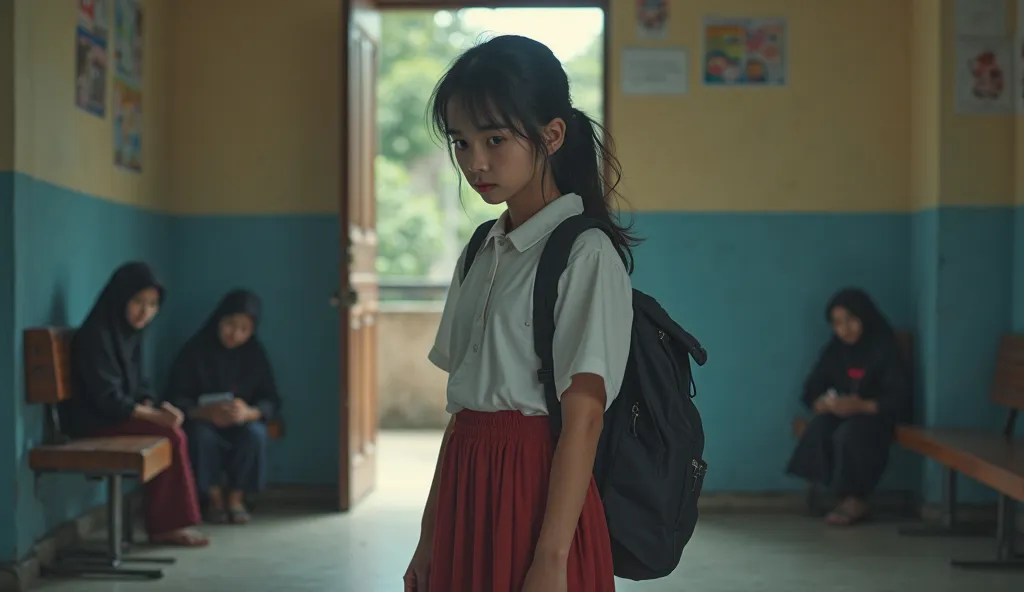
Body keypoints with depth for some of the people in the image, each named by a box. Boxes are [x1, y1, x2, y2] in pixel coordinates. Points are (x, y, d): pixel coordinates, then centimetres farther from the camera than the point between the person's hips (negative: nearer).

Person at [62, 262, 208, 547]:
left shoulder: (130, 332, 9)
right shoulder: (96, 335, -19)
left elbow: (138, 384, 16)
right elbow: (107, 397, -22)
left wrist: (152, 406, -5)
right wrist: (154, 415, -21)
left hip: (119, 413, 8)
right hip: (93, 420, -8)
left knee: (174, 431, -13)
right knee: (171, 435, -21)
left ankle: (167, 523, -10)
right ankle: (167, 524, -11)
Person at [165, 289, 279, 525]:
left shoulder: (255, 353, -4)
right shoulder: (195, 350, -11)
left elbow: (271, 401, -8)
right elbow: (175, 399, -14)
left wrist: (249, 413, -32)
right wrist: (206, 412, -35)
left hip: (241, 426, 1)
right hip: (205, 422, -1)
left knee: (255, 433, -31)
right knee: (201, 434, -34)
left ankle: (236, 497, -12)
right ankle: (214, 497, -12)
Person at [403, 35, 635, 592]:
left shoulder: (586, 253, -10)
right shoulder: (479, 256, 11)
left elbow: (583, 415, -15)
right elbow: (462, 406, 11)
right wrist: (429, 538, 11)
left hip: (537, 496, -6)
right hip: (465, 493, 6)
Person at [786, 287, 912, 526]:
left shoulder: (885, 348, -10)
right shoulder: (834, 350, 4)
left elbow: (899, 398, -16)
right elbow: (811, 391, 3)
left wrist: (862, 406, -33)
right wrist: (823, 403, -23)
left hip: (876, 414, -4)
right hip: (840, 413, 4)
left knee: (849, 434, -36)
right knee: (818, 431, -29)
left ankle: (854, 500, -19)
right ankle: (848, 498, -22)